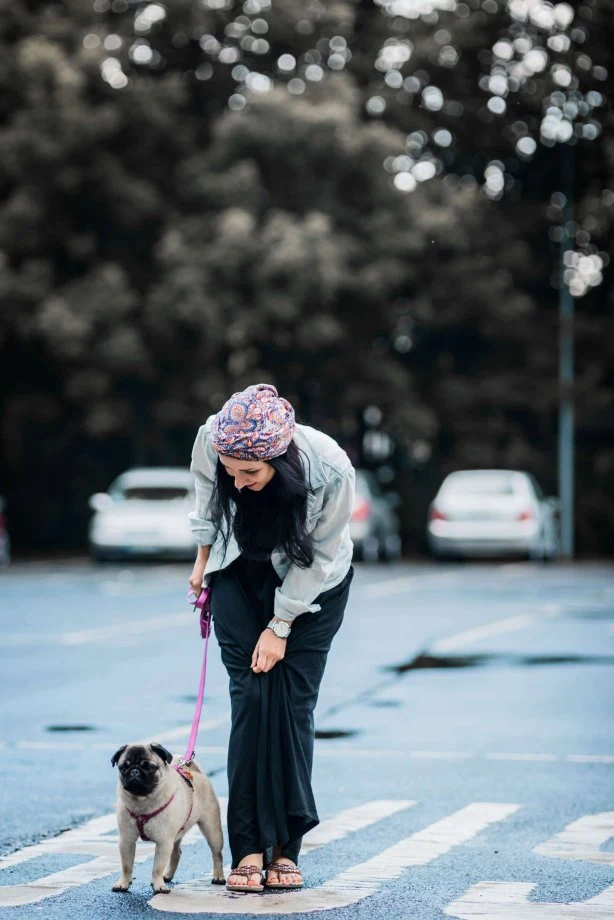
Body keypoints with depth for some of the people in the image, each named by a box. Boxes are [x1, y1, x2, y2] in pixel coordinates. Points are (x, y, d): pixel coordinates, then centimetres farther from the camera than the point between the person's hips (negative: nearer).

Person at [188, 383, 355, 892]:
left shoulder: (331, 469, -33)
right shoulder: (211, 440, -27)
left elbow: (317, 559, -19)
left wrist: (280, 627, -15)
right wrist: (202, 559, 9)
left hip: (312, 582, -2)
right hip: (241, 573, 2)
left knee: (293, 702, -8)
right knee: (250, 696, -9)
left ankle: (285, 847, -2)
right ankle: (249, 846, -8)